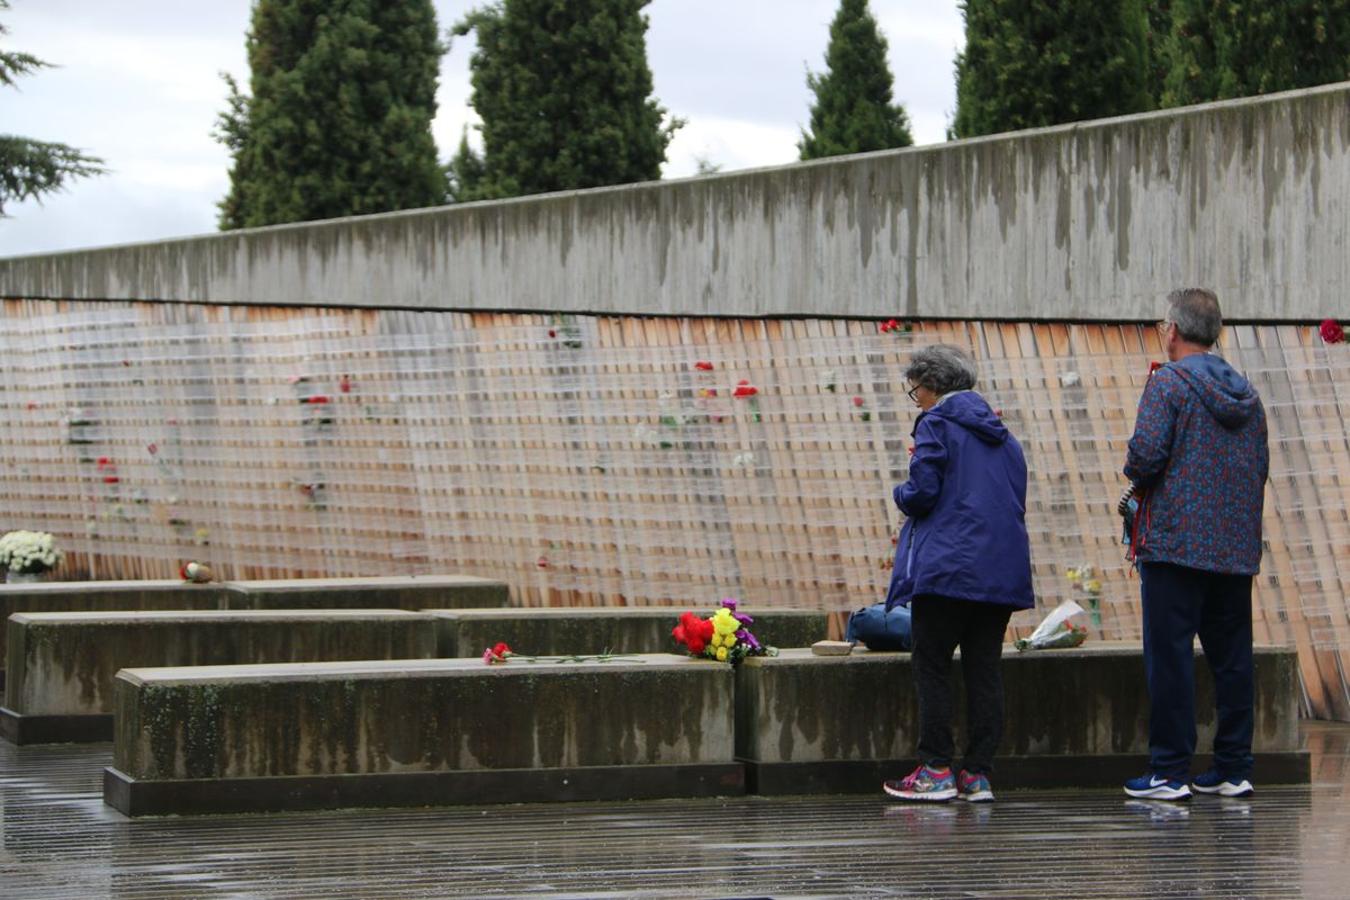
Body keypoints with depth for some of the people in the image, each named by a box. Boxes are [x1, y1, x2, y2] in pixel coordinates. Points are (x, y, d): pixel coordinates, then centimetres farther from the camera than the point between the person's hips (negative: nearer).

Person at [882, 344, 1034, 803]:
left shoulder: (937, 424, -4)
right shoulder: (1001, 434, 19)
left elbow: (921, 493, -13)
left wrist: (901, 495, 10)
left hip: (948, 567, -7)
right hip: (1003, 571, 7)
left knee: (931, 665, -1)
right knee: (984, 668, 6)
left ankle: (936, 770, -4)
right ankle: (978, 773, 5)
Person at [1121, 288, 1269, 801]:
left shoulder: (1169, 382, -7)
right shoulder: (1245, 394, 13)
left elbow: (1145, 454, -16)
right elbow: (1261, 466, 14)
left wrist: (1137, 479, 4)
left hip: (1176, 541, -6)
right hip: (1236, 548, 6)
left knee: (1170, 656, -3)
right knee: (1231, 657, 9)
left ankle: (1169, 772, -4)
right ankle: (1233, 769, 10)